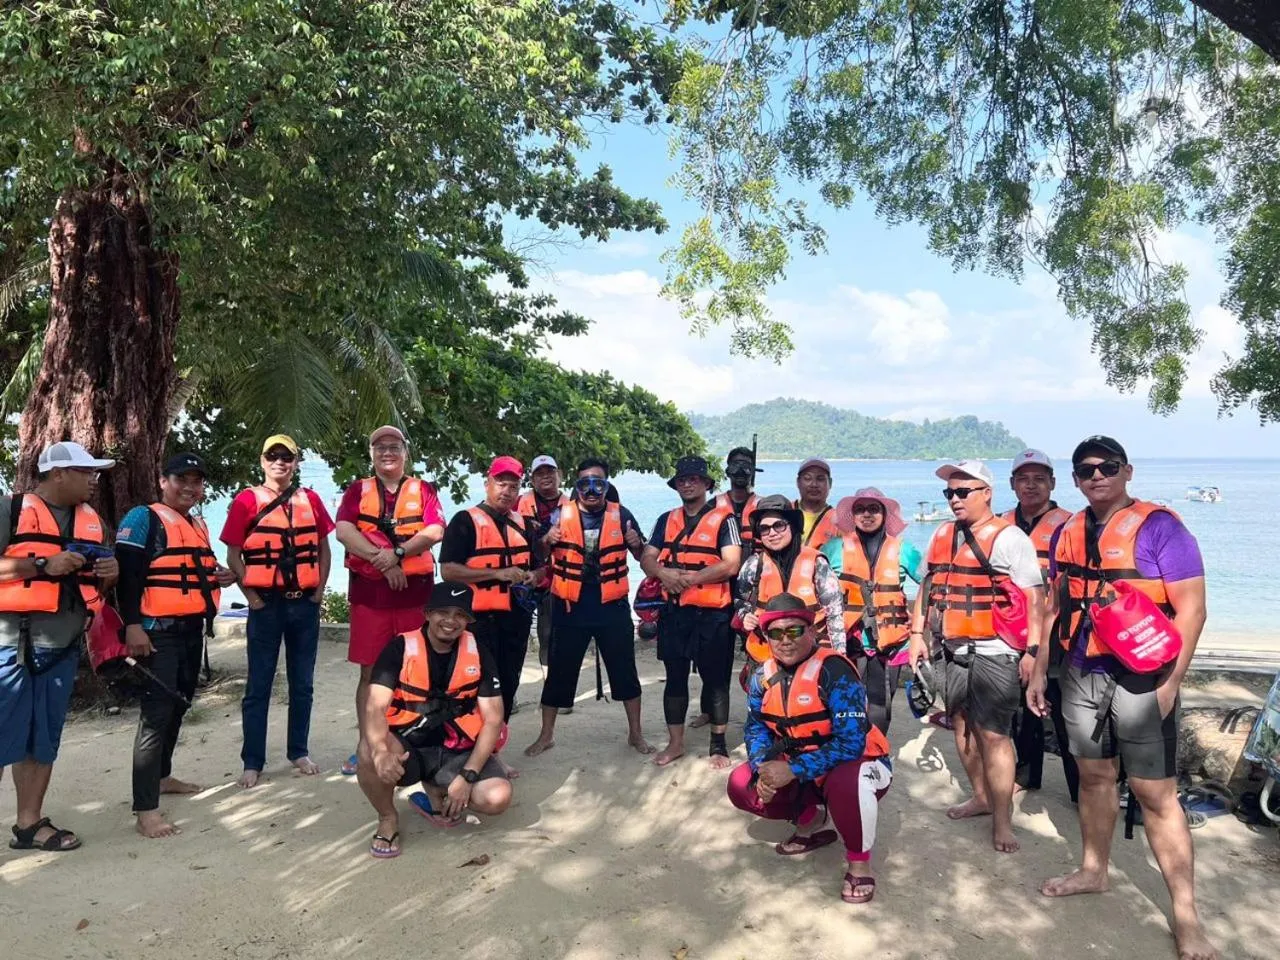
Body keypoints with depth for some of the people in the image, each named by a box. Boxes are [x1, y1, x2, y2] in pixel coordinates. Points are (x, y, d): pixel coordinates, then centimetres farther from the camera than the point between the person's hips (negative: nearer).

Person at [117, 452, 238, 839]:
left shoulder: (199, 526, 16)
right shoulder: (143, 519, -8)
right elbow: (126, 574, -17)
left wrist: (220, 577, 6)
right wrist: (132, 625, -24)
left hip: (192, 630, 9)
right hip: (158, 631, -8)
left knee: (179, 705, 18)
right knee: (157, 712, -12)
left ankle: (162, 776, 34)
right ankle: (146, 808, -10)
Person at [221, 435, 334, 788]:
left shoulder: (310, 500, 6)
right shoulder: (247, 500, -3)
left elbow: (323, 548, 11)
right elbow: (233, 554, -3)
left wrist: (320, 590, 3)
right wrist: (250, 595, -8)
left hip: (305, 603, 3)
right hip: (266, 604, -3)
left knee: (302, 683, 11)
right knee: (259, 685, 3)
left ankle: (299, 752, 23)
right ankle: (252, 762, 11)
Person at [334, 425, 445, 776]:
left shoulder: (423, 490, 8)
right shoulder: (357, 491, 9)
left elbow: (435, 532, -6)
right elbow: (343, 531, -6)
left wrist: (397, 553, -19)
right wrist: (381, 559, -17)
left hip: (415, 591, 0)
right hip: (369, 591, 0)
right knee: (370, 671, 6)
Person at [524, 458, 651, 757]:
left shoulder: (620, 514, -1)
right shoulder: (560, 514, -2)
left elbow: (642, 556, 7)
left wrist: (636, 543, -16)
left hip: (612, 607, 0)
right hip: (570, 608, 0)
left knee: (624, 670, 9)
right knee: (560, 672, 8)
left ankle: (635, 733, 24)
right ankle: (546, 735, 24)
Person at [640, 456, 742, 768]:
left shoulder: (723, 519, -5)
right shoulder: (666, 520, 11)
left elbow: (731, 565, -15)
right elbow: (647, 558, 5)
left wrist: (690, 577, -18)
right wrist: (664, 573, -17)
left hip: (712, 614, -4)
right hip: (674, 612, 4)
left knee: (716, 680, 6)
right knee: (675, 678, 11)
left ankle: (718, 745, 19)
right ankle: (675, 743, 23)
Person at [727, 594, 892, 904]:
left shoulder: (834, 670, -26)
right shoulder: (763, 677, -4)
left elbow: (850, 743, -30)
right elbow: (756, 727, 2)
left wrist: (793, 771, -33)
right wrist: (764, 768, -20)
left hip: (857, 762, -6)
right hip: (796, 769, 7)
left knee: (847, 784, -40)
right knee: (741, 786, -8)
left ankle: (859, 862, -9)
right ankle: (811, 820, 17)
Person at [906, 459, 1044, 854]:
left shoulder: (1009, 538, -9)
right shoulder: (943, 536, 12)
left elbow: (1034, 597, -12)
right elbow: (928, 587, 18)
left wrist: (1032, 650, -17)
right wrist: (917, 634, 13)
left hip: (994, 652, -7)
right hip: (955, 650, 7)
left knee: (994, 734, -5)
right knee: (962, 726, 16)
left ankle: (1002, 820, 6)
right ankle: (982, 796, 33)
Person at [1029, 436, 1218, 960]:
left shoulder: (1159, 526, -10)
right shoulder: (1067, 533, 7)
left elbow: (1191, 608, -12)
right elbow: (1057, 608, 15)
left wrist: (1170, 682, -16)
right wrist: (1040, 671, 13)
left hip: (1141, 678, -5)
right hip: (1082, 675, 6)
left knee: (1155, 794, -3)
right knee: (1093, 775, 16)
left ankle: (1185, 914, 8)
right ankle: (1093, 871, 33)